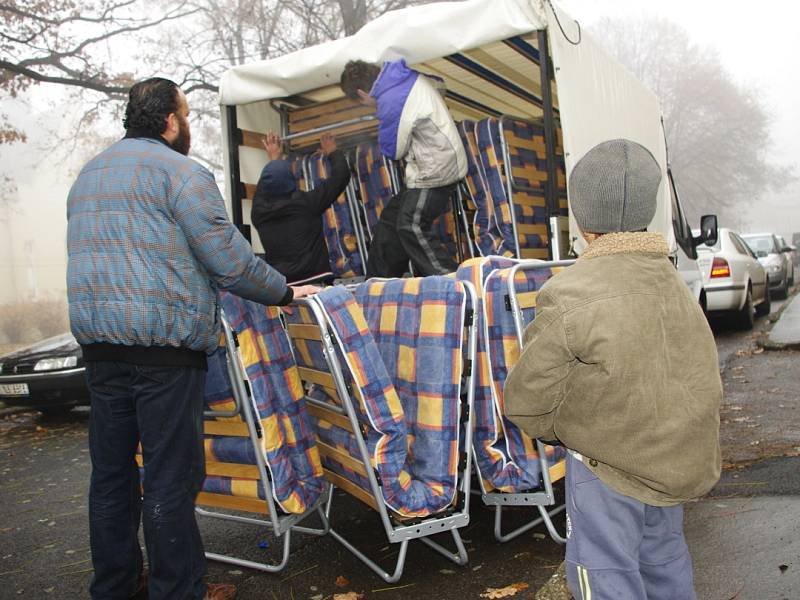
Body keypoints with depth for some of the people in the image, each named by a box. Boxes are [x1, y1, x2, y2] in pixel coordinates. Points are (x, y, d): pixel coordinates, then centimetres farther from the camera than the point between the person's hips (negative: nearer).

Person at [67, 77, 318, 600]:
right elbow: (230, 259, -11)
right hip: (163, 341, -8)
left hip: (98, 339, 8)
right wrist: (285, 292, 2)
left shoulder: (89, 174, 21)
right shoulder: (180, 171, -6)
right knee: (171, 475, 0)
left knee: (111, 468, 15)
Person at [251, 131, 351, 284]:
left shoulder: (259, 213, 6)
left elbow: (262, 188, 31)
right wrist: (333, 152, 25)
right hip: (314, 283, -4)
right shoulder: (306, 203, -4)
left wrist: (273, 160, 43)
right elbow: (341, 175, 6)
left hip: (279, 286, 4)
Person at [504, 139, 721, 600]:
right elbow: (705, 378, 8)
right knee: (662, 555, 25)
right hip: (676, 458, 8)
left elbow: (527, 400, -16)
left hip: (609, 462, -7)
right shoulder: (673, 284, 0)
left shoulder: (571, 296, -23)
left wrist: (559, 428, 3)